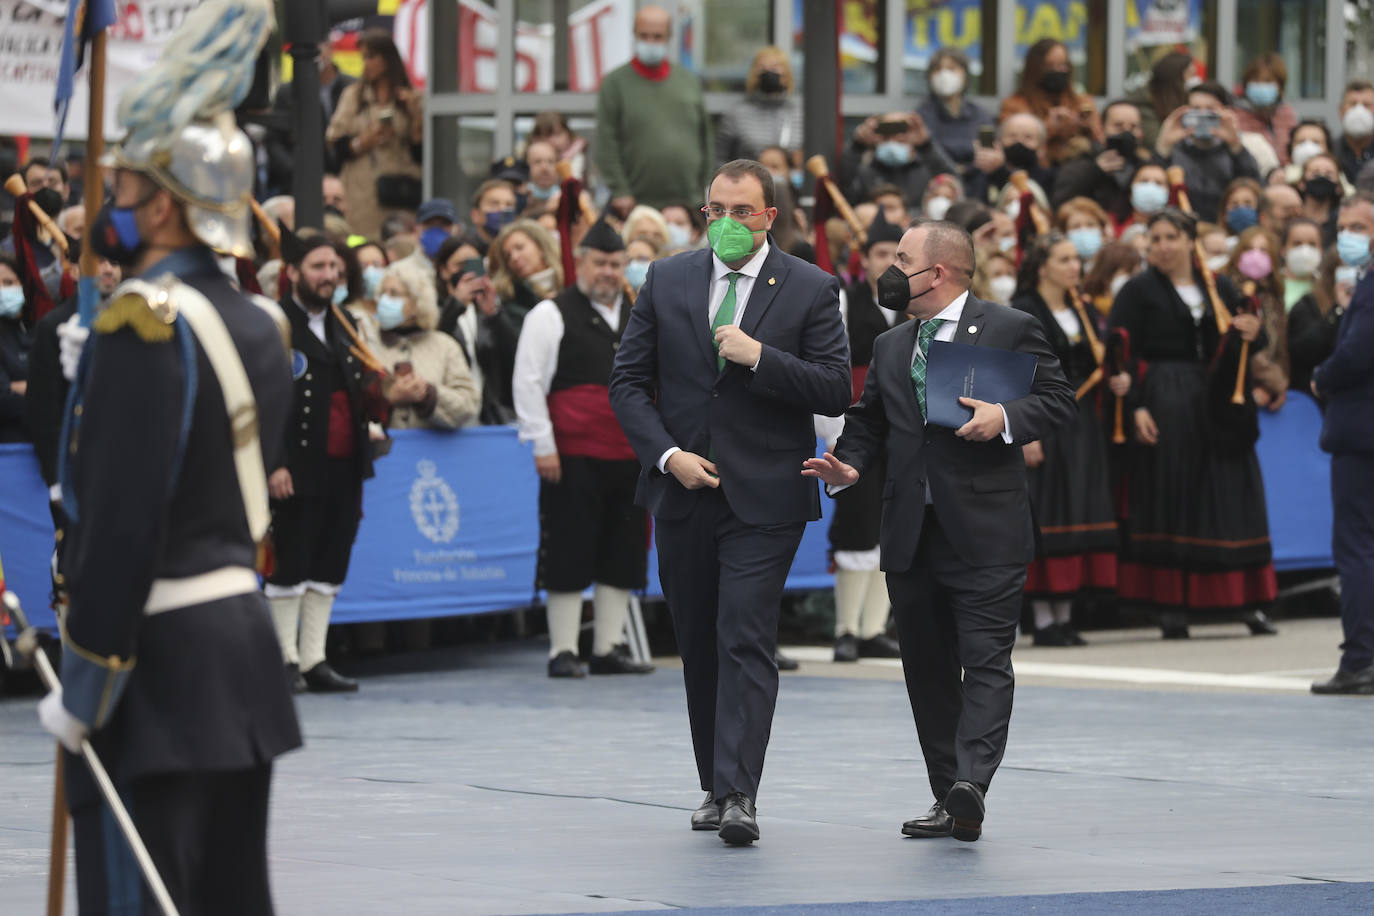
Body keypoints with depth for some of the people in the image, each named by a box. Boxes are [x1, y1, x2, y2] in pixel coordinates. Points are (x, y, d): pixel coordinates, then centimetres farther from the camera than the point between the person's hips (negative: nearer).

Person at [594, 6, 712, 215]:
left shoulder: (689, 81, 13)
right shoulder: (615, 83, 3)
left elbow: (704, 139, 17)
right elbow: (605, 144, -3)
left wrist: (702, 188, 11)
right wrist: (619, 191, -11)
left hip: (686, 203, 3)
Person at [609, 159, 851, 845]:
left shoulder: (811, 291, 0)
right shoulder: (667, 281, 8)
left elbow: (835, 391, -6)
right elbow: (628, 379, 7)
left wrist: (759, 357, -17)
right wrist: (667, 454, -7)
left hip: (764, 498, -4)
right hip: (682, 491, 4)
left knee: (746, 642, -13)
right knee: (699, 646, 10)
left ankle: (738, 795, -17)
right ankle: (713, 786, 21)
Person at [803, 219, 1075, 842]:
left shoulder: (1011, 330, 1)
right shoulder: (890, 348, 19)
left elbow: (1058, 401, -1)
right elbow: (868, 420, 18)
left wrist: (1006, 417, -18)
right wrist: (849, 466, -1)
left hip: (984, 533, -6)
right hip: (911, 534, 6)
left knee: (986, 661, -13)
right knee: (926, 667, 7)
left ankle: (972, 781, -24)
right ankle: (947, 797, 12)